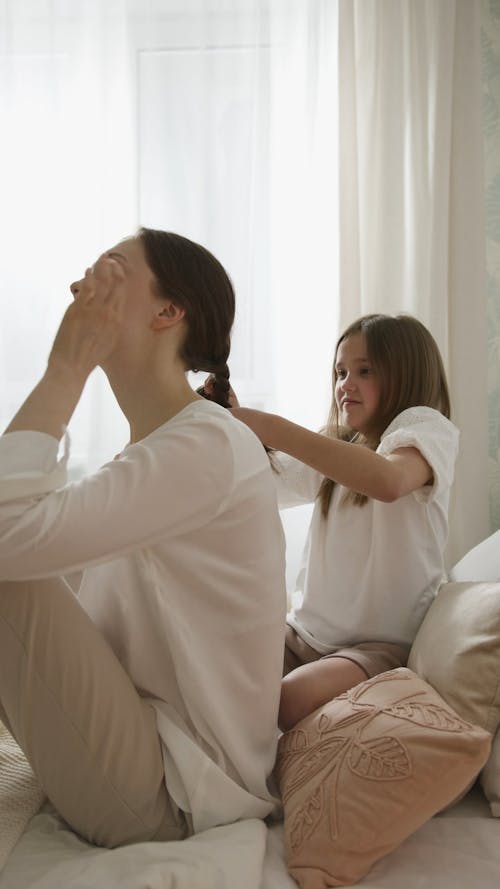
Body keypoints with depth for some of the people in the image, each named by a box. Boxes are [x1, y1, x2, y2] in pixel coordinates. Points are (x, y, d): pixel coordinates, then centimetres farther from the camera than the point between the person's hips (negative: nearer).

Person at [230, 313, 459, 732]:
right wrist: (232, 423, -6)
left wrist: (272, 428, -29)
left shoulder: (427, 428, -5)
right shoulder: (334, 449, 18)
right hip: (307, 633, 6)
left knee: (289, 698, -32)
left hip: (383, 644, -6)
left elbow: (388, 481, -29)